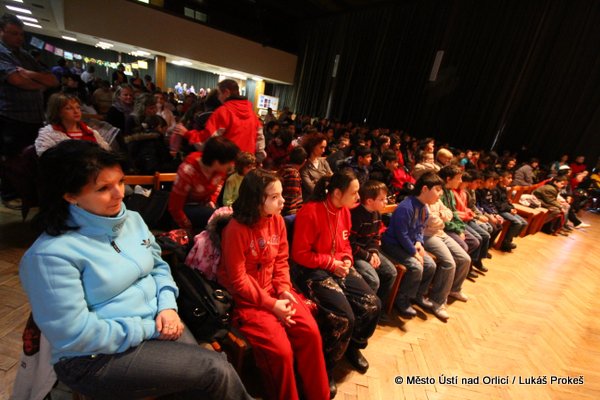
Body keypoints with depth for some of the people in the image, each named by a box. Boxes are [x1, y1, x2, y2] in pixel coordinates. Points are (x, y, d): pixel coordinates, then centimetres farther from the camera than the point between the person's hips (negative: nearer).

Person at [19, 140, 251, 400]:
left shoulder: (132, 220, 2)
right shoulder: (51, 254, -19)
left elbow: (159, 266, 10)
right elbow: (75, 335, -19)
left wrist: (167, 306, -8)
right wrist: (151, 329, -16)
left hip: (158, 324, 6)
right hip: (98, 357, -5)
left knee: (209, 374, -13)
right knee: (216, 369, -15)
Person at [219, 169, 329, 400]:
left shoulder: (277, 221, -3)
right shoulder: (236, 230, -22)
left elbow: (281, 261, 6)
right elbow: (238, 281, -17)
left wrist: (284, 290, -9)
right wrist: (271, 304, -17)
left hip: (273, 290, 6)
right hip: (244, 299, -5)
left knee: (310, 332, -8)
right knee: (280, 349, -18)